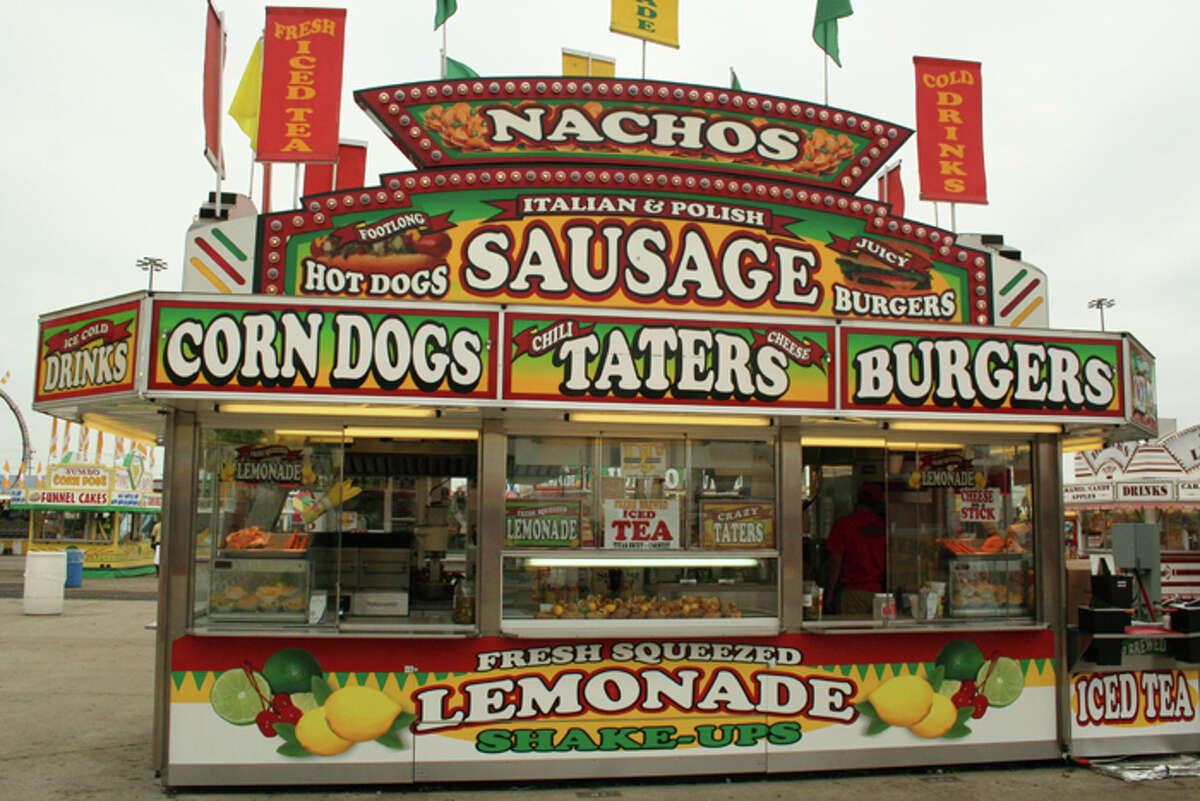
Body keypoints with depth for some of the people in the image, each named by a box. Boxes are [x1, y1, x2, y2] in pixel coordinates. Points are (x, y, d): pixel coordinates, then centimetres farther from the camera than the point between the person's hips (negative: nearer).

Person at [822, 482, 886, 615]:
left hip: (852, 593, -3)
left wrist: (830, 593, -3)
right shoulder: (884, 525, 4)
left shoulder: (844, 523, -6)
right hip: (878, 592, 3)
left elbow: (835, 561, -8)